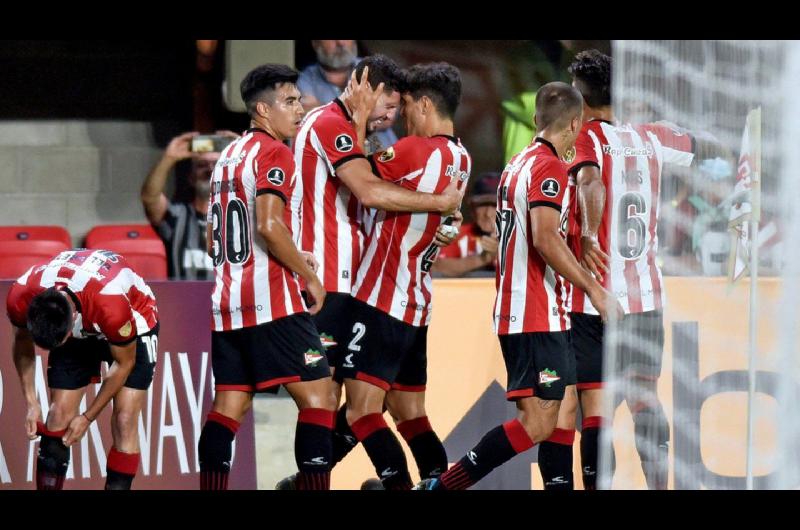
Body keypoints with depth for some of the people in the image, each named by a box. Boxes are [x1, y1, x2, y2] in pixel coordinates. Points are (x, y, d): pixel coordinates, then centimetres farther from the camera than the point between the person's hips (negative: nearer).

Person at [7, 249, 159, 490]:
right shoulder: (20, 298, -31)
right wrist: (31, 403, -10)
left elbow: (124, 363, -22)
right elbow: (22, 343, -5)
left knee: (124, 422, -15)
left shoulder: (111, 304, -42)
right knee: (58, 419, -7)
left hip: (134, 324, -4)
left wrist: (87, 417, -14)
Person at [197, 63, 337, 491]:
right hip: (272, 302, -8)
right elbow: (269, 225, -21)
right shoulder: (273, 154, -7)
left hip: (226, 302, 8)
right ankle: (314, 484, -14)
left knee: (229, 405, 7)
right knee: (318, 395, -5)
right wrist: (308, 275, -11)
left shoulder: (227, 156, 19)